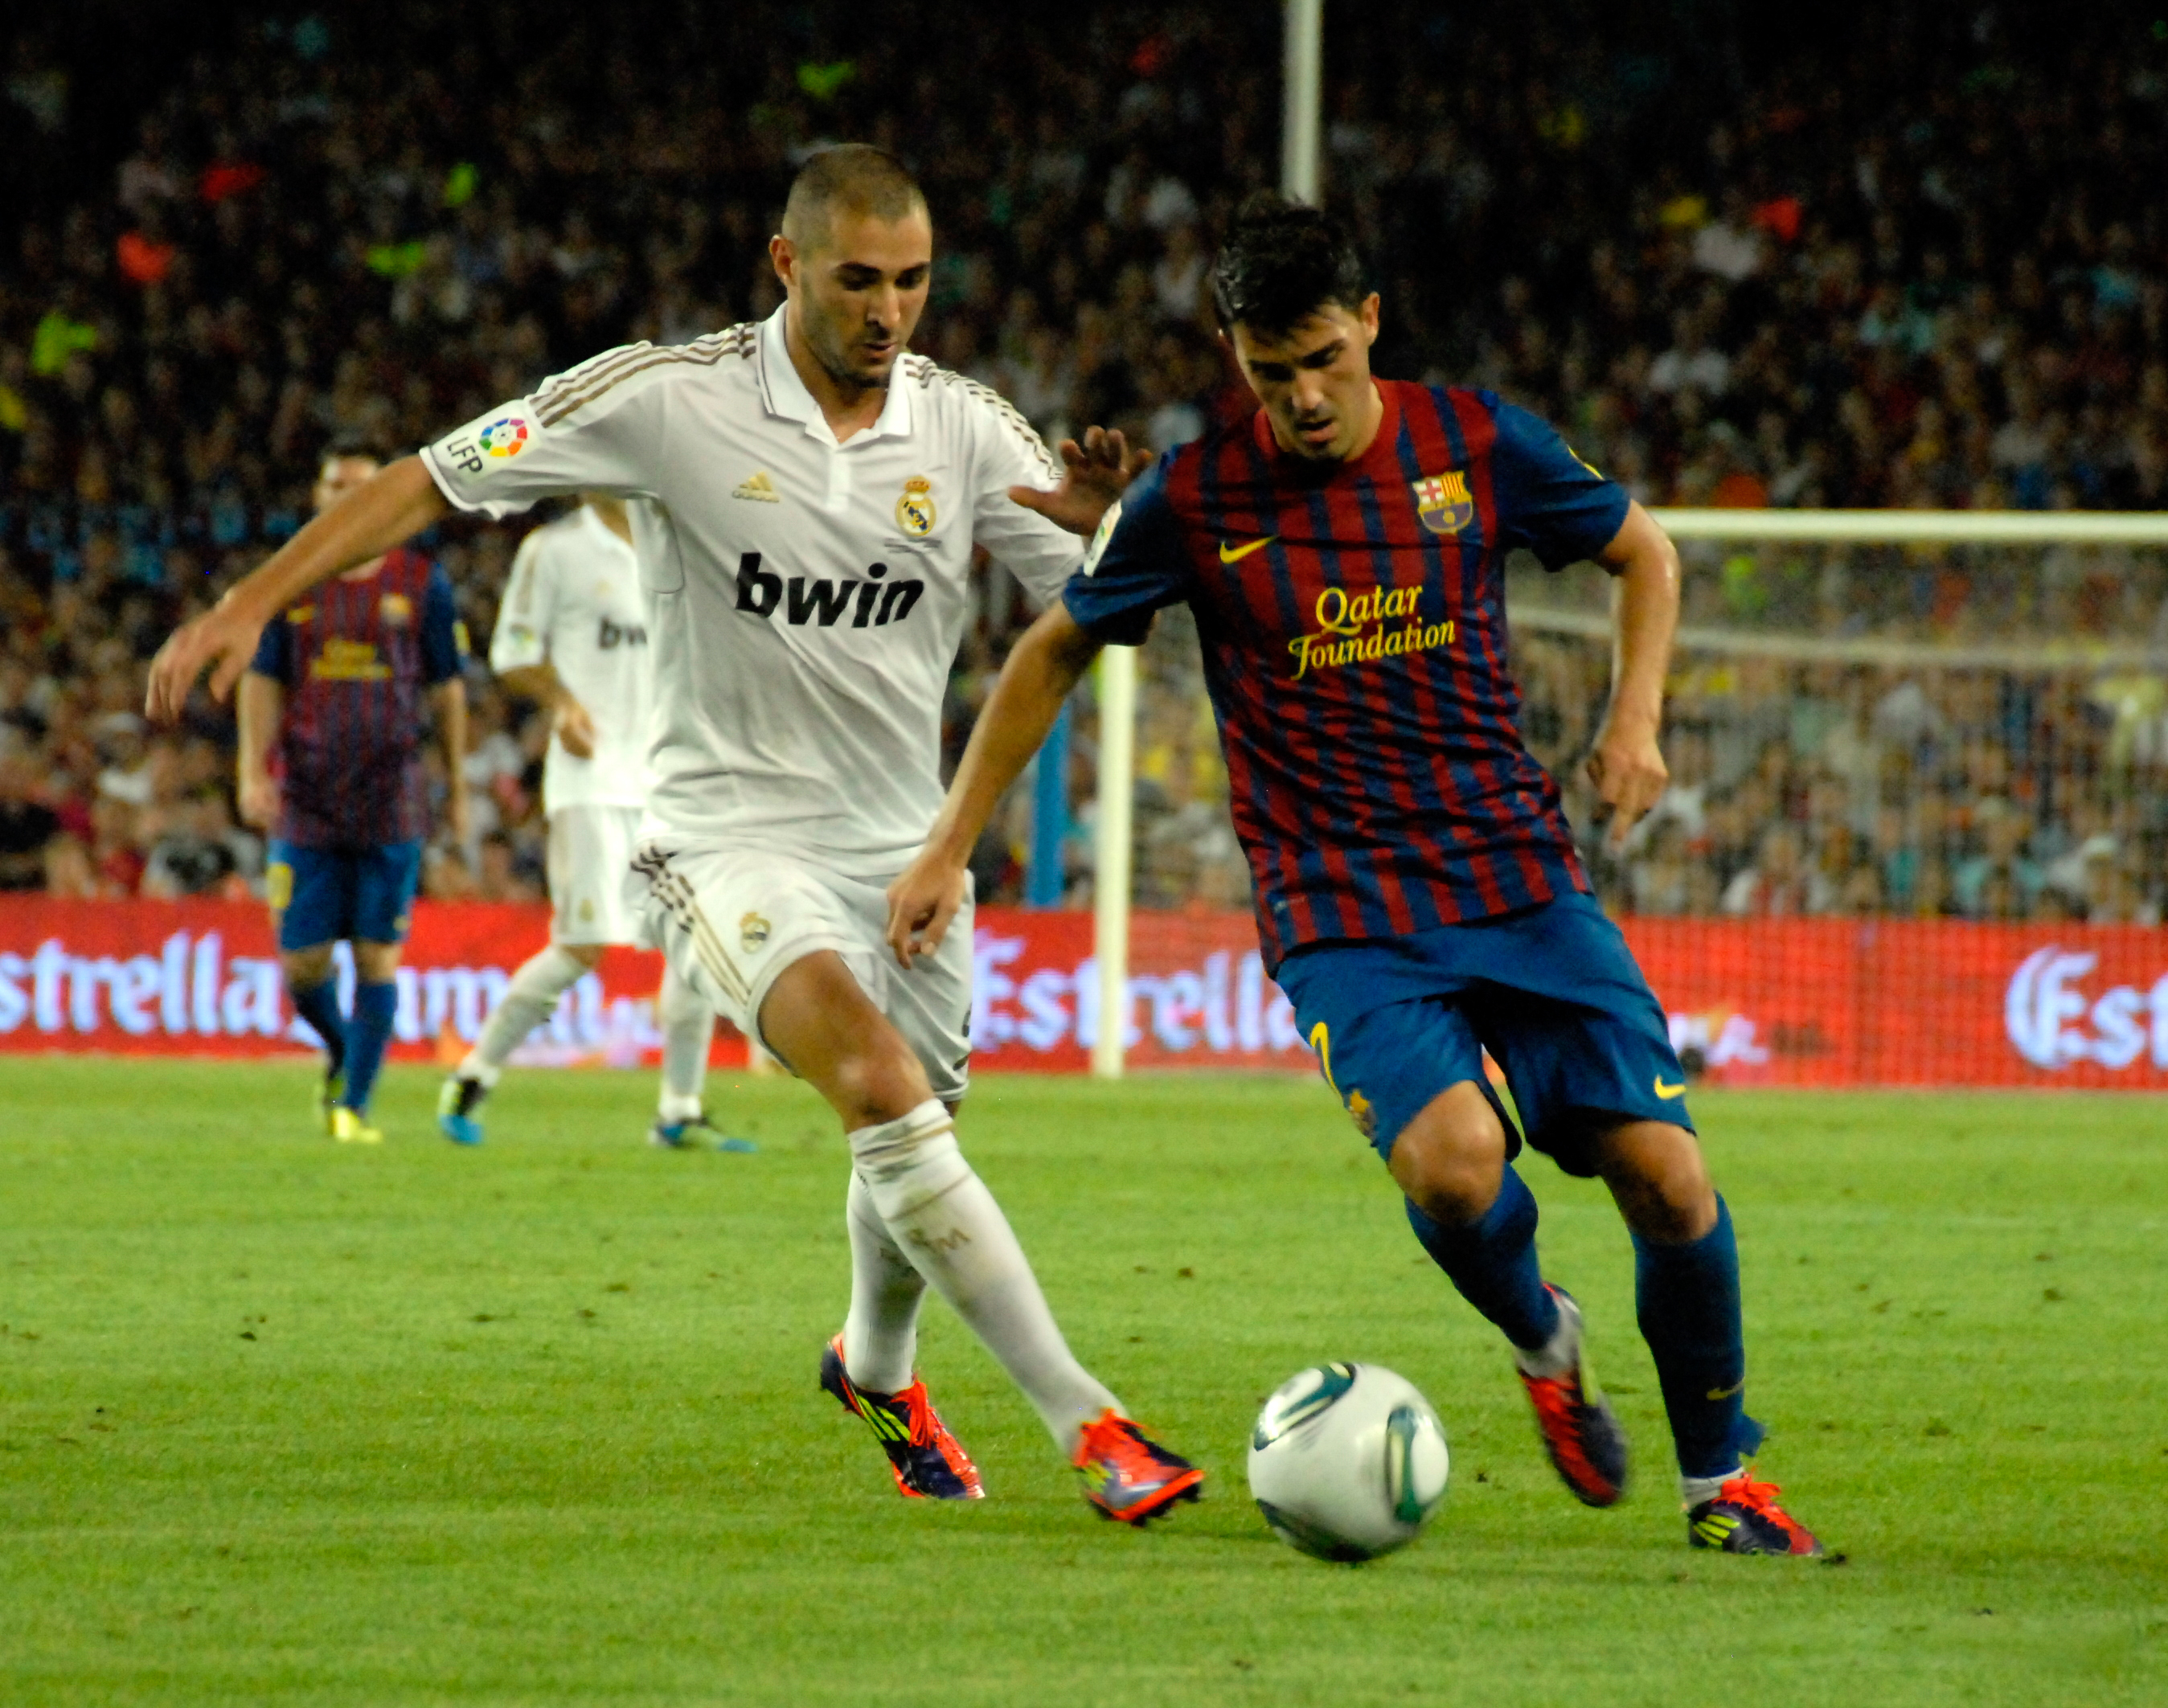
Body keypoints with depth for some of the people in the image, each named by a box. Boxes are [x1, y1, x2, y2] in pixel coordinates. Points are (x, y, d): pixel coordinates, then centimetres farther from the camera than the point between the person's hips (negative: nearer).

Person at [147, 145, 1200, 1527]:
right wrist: (249, 606, -12)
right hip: (731, 832, -5)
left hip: (903, 843, 5)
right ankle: (1087, 1422, -31)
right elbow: (435, 480, -6)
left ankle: (878, 1367, 50)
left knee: (911, 1164, 15)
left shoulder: (965, 430, -2)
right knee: (877, 1077, -29)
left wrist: (1101, 520, -26)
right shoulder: (670, 400, -11)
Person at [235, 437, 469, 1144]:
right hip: (306, 803, 1)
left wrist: (457, 786, 10)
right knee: (301, 965, -1)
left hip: (391, 803, -1)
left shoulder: (421, 584, 3)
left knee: (377, 956, -5)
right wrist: (253, 771, -6)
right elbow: (262, 682, 7)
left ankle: (354, 1104, 3)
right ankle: (342, 1052, 29)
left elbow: (446, 690, 9)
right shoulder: (287, 584, 6)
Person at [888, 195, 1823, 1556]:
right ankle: (1543, 1343, 6)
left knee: (1665, 1173, -10)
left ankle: (1719, 1471, 14)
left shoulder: (1475, 442, 0)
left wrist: (1638, 715, 1)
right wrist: (949, 849, 9)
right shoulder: (1196, 500, -3)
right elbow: (1056, 652, 11)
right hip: (1343, 916, -2)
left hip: (1521, 874, 2)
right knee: (1452, 1158, -28)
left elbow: (1643, 551, 17)